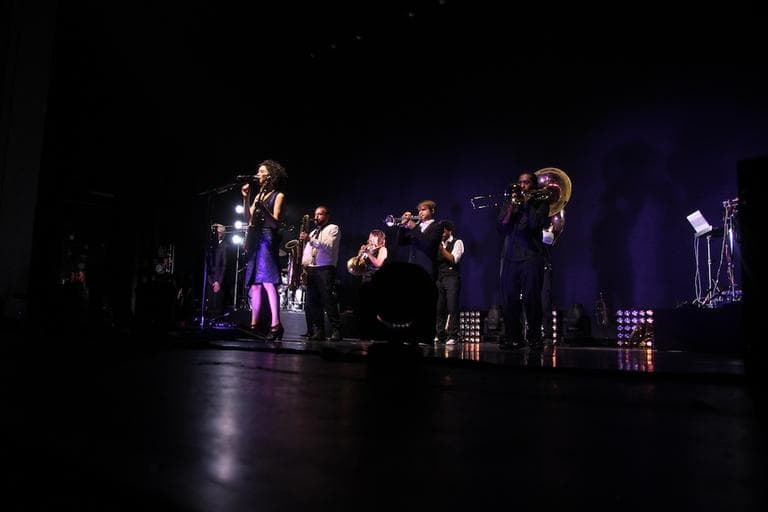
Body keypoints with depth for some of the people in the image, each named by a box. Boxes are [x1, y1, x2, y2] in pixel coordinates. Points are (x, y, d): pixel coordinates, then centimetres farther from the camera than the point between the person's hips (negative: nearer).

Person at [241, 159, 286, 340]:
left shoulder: (278, 195, 2)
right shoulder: (258, 194, 20)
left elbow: (275, 222, -8)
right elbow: (248, 219, 12)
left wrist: (262, 208, -23)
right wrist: (246, 198, 4)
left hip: (267, 239, -7)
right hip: (254, 239, 7)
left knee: (268, 282, -17)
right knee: (254, 283, 5)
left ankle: (276, 325, -21)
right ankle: (254, 324, 9)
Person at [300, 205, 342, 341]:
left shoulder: (333, 228, 4)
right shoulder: (313, 232, 28)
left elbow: (329, 247, -13)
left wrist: (310, 239, -20)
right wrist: (302, 263, 5)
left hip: (325, 269, -7)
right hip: (310, 270, 7)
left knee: (328, 301, -12)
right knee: (311, 303, 1)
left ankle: (336, 331, -10)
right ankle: (318, 332, 5)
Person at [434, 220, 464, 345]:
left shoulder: (457, 242, 2)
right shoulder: (439, 244, 18)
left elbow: (454, 259, -12)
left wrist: (441, 248, -15)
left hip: (452, 278, -5)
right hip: (439, 278, 5)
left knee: (452, 308, -8)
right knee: (439, 307, 5)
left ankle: (453, 336, -5)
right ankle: (440, 335, 12)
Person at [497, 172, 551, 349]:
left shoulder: (540, 203, 10)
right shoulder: (510, 203, 20)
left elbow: (536, 223, -8)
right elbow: (501, 227, 8)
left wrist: (527, 202, -1)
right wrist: (512, 207, -2)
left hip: (531, 256, -3)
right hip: (509, 257, 3)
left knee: (531, 299, -8)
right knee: (509, 299, -1)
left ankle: (534, 337, 0)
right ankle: (513, 337, 6)